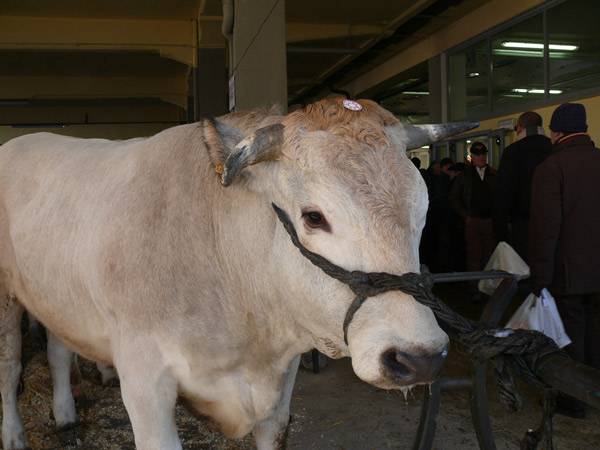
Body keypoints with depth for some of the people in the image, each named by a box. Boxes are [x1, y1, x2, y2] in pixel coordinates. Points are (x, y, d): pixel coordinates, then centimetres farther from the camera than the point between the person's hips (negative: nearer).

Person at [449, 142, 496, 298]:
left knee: (488, 255, 4)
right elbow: (454, 199, 5)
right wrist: (465, 216, -3)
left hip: (491, 221, 2)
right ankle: (475, 289, 4)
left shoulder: (494, 175, 9)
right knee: (474, 256, -2)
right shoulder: (464, 176, 4)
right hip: (472, 221, -2)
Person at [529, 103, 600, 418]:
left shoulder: (551, 168, -15)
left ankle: (573, 401, 20)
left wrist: (539, 277, -12)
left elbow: (545, 228, -18)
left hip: (567, 273, -5)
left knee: (569, 338, 7)